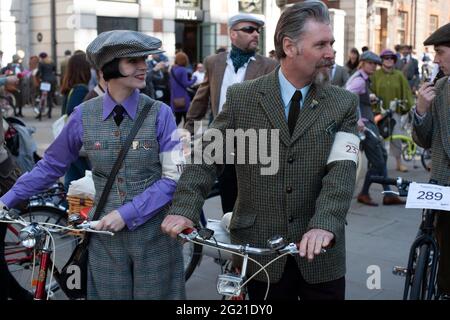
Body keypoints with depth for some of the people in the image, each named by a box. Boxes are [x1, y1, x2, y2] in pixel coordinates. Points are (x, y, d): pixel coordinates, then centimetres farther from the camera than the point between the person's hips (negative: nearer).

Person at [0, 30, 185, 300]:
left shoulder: (159, 113, -7)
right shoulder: (84, 115, -3)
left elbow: (174, 176, -9)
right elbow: (51, 165, 8)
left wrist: (127, 212, -16)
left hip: (154, 234, -1)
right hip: (106, 236, 1)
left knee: (154, 294, 10)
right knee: (109, 294, 13)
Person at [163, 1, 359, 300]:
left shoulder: (344, 103, 0)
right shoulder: (241, 97, 0)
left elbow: (341, 171, -11)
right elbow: (207, 158, -2)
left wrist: (324, 225, -27)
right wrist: (184, 209, -16)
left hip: (321, 253, 1)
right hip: (260, 250, 0)